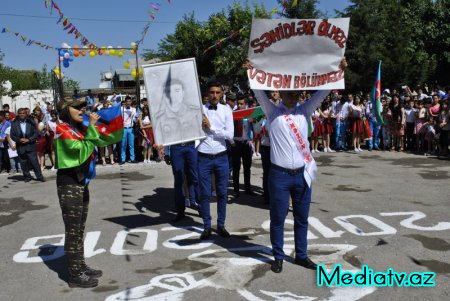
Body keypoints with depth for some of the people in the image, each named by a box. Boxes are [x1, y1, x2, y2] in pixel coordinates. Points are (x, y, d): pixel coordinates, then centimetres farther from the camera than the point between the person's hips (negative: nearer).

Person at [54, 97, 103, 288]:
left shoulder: (78, 128, 13)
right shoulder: (62, 129, -13)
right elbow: (84, 150, -23)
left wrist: (92, 125, 0)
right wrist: (91, 126, -19)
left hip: (81, 183, 9)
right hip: (69, 184, -9)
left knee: (79, 230, 15)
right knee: (73, 231, -3)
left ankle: (81, 267, 26)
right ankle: (75, 276, 5)